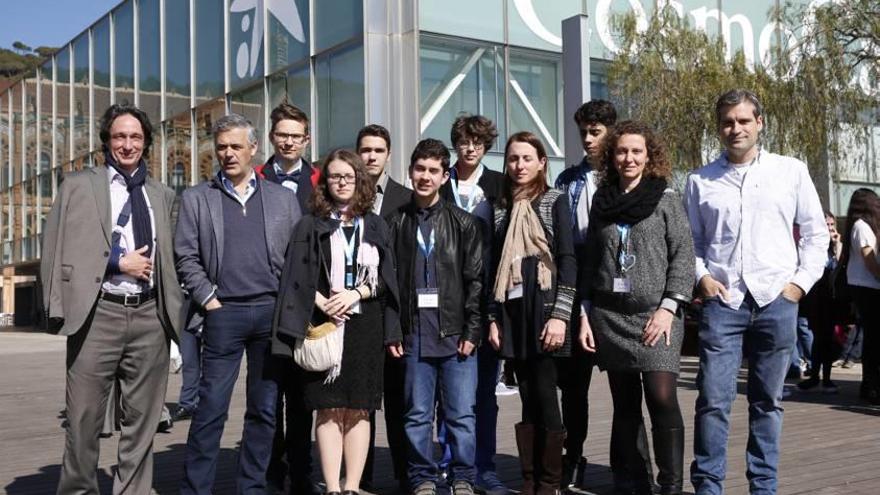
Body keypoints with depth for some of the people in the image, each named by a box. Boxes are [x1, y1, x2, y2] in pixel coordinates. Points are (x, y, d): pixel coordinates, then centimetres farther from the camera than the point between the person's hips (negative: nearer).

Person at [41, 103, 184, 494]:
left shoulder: (162, 195, 16)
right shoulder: (78, 186, 7)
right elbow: (58, 253, -1)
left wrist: (175, 317, 10)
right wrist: (119, 263, -9)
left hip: (150, 316, 3)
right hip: (97, 314, -3)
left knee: (143, 418, 9)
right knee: (84, 417, 2)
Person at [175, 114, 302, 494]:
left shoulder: (283, 198, 12)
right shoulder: (196, 199, 9)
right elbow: (186, 258, 3)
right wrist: (209, 300, -5)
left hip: (273, 312, 2)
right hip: (223, 312, -2)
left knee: (264, 409, 7)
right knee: (211, 409, -4)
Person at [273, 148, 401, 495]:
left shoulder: (375, 226, 11)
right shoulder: (311, 225, 7)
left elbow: (385, 278, 6)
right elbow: (299, 277, 1)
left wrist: (355, 293, -10)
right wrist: (322, 304, -14)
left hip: (365, 327, 2)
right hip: (324, 324, -1)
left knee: (358, 410, 1)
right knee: (329, 409, -3)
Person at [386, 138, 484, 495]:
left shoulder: (463, 223, 4)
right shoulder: (396, 223, 7)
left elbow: (476, 279, 1)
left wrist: (472, 331, -5)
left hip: (456, 332, -1)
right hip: (413, 333, 1)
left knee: (461, 413, 1)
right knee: (417, 415, 7)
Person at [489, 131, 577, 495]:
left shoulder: (555, 201, 2)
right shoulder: (502, 208, 15)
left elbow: (567, 260, -6)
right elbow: (496, 267, 15)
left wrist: (560, 314, -14)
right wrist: (494, 317, 8)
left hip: (544, 306, -4)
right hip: (512, 310, 4)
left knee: (545, 396, -5)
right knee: (528, 399, 6)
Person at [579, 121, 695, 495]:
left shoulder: (665, 198, 2)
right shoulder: (602, 200, 12)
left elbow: (683, 255, -3)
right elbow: (590, 260, 14)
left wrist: (668, 307, -13)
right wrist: (584, 313, 8)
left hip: (656, 314, -3)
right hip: (609, 316, 3)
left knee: (662, 398, -15)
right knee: (625, 406, 7)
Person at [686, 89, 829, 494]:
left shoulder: (791, 171, 7)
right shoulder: (700, 181, 7)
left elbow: (815, 233, 10)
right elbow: (689, 241, 13)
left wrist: (801, 282, 0)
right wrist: (700, 276, -3)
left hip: (777, 301, 1)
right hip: (722, 301, 0)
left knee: (767, 400, 8)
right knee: (713, 398, -6)